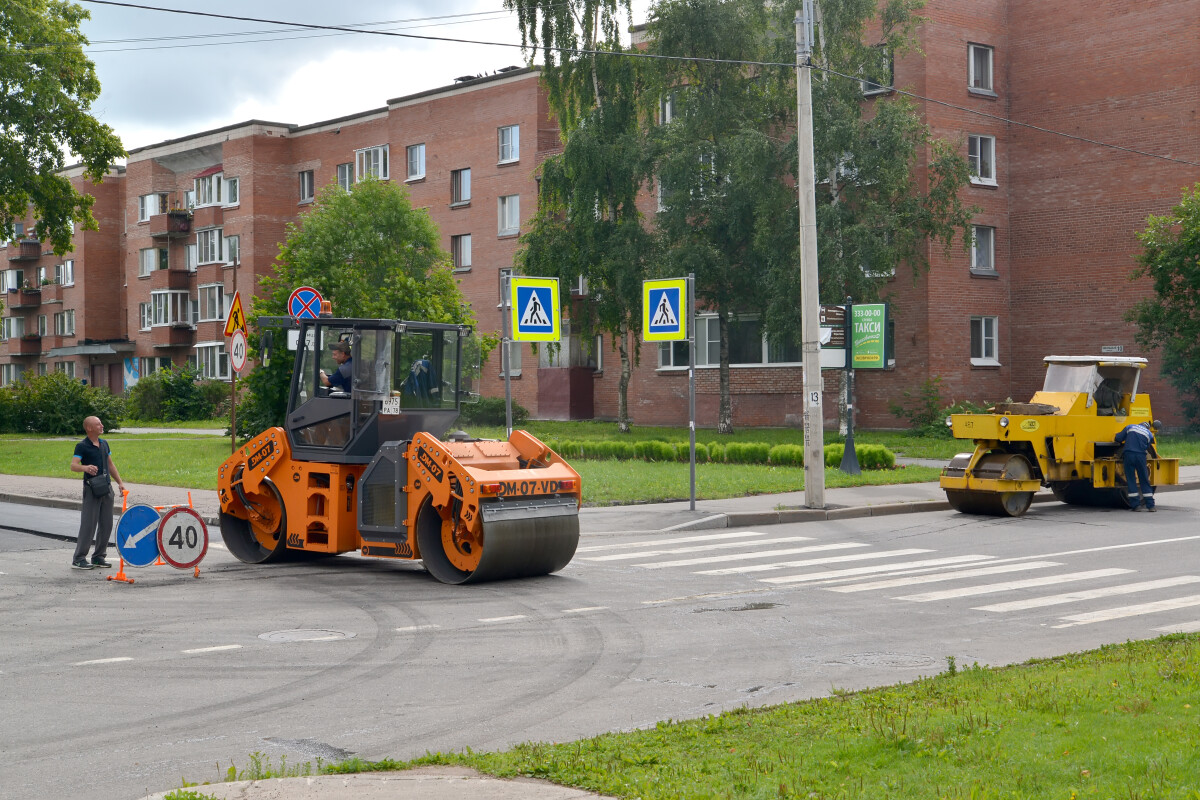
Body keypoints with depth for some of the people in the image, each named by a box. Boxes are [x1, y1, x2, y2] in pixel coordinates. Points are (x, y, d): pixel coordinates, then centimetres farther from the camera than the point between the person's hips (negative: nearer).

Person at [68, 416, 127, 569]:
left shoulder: (104, 444, 13)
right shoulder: (82, 446, -8)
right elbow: (73, 465, -19)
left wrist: (120, 482, 17)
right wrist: (86, 467, -39)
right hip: (91, 489, -7)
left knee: (106, 525, 7)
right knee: (88, 524, -8)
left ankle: (99, 556, 17)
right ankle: (79, 559, -2)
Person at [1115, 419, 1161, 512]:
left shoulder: (1130, 427, 11)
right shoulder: (1149, 434, 13)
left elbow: (1118, 438, 6)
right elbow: (1147, 448, 13)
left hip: (1129, 455, -1)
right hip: (1141, 456, 1)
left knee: (1131, 480, 4)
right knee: (1144, 481, 9)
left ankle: (1135, 505, 2)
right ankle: (1150, 505, 9)